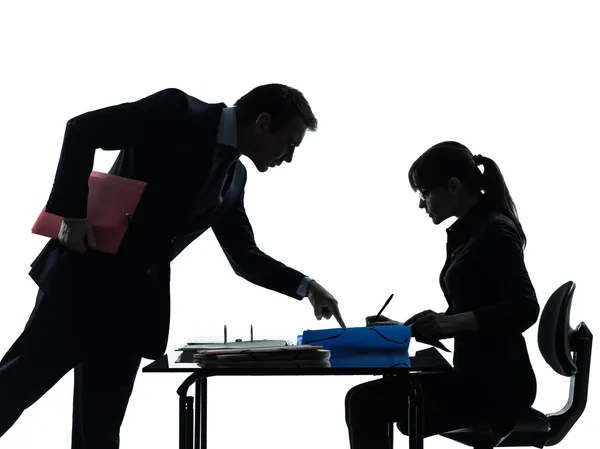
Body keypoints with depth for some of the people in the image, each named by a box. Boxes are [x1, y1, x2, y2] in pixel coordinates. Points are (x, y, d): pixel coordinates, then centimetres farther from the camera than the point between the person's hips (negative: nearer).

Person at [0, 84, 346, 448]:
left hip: (136, 298, 7)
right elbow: (83, 128, -14)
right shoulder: (179, 112, -9)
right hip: (89, 269, -7)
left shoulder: (234, 178, 13)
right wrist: (72, 213, -19)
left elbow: (245, 258, 19)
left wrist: (306, 287, 8)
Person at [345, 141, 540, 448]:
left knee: (368, 403, -15)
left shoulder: (495, 230, -12)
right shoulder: (465, 233, 16)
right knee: (364, 400, -2)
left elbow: (525, 309, -22)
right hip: (475, 377, 9)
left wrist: (453, 322, -31)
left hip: (498, 383, -9)